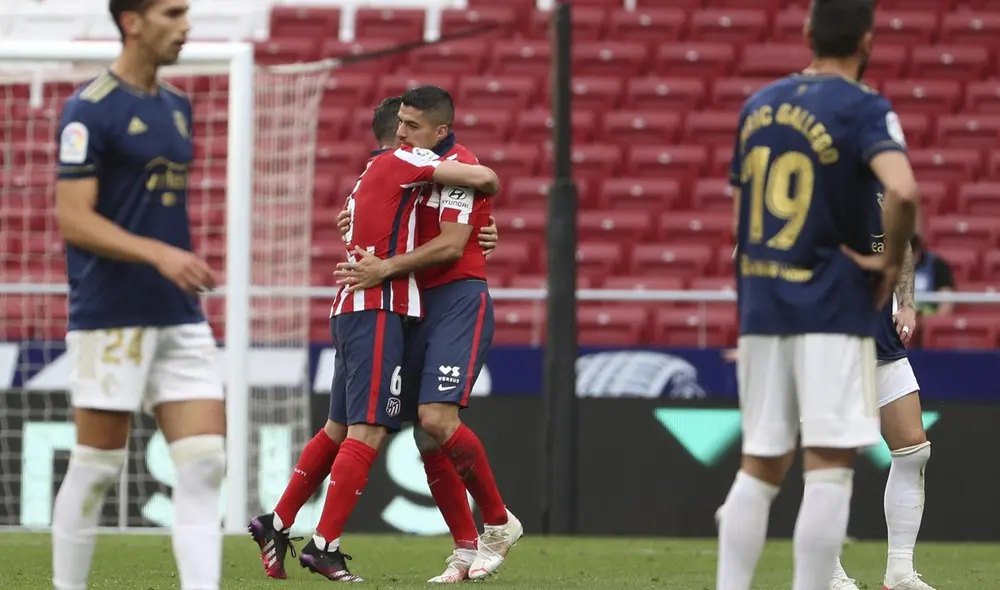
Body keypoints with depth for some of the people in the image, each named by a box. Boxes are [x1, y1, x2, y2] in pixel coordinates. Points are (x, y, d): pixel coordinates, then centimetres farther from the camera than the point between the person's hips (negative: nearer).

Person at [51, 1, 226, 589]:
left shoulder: (176, 107, 14)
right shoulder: (90, 110, -10)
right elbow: (73, 220, -15)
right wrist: (160, 254, -24)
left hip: (179, 318, 7)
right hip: (111, 318, -7)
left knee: (205, 462, -4)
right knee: (97, 468, 0)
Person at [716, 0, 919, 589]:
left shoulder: (759, 105, 12)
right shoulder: (865, 110, -8)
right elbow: (902, 191, -26)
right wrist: (892, 261, -11)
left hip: (759, 302, 6)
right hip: (833, 304, -6)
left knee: (760, 467, 12)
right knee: (830, 465, -5)